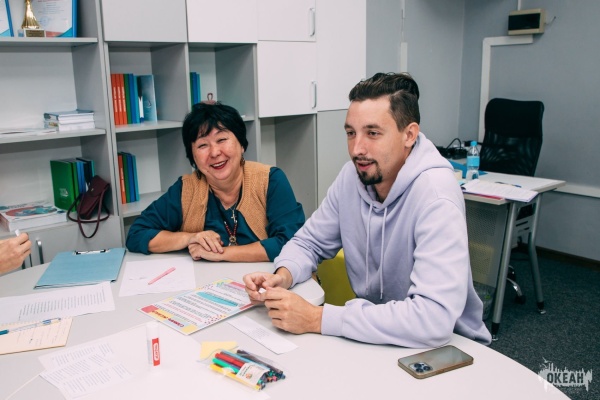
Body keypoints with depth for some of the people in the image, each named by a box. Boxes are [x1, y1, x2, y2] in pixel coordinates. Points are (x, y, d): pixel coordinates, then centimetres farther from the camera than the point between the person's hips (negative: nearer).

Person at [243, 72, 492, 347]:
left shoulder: (435, 196, -26)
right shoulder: (352, 175, -7)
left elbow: (434, 318, -34)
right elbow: (310, 242, 5)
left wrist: (317, 319, -31)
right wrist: (283, 276, -17)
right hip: (375, 336, 5)